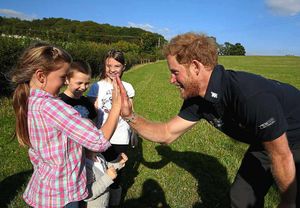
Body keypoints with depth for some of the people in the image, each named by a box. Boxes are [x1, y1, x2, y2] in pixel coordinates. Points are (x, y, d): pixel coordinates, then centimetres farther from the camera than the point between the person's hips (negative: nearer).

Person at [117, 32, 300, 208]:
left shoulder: (250, 95, -40)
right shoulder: (196, 98, -16)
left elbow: (281, 157, -28)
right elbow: (167, 134, -10)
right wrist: (130, 116, -23)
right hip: (264, 142, 6)